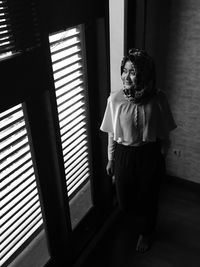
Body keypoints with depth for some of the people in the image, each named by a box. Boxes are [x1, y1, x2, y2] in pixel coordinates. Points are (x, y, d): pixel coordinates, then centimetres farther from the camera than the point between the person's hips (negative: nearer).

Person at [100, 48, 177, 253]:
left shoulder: (158, 99, -16)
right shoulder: (115, 99, -13)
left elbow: (164, 135, -4)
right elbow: (111, 133, -1)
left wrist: (161, 159, 1)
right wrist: (110, 159, 6)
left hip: (149, 155, -1)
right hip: (123, 154, 2)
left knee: (147, 197, 16)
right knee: (124, 199, 15)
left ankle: (145, 233, 47)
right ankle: (139, 217, 54)